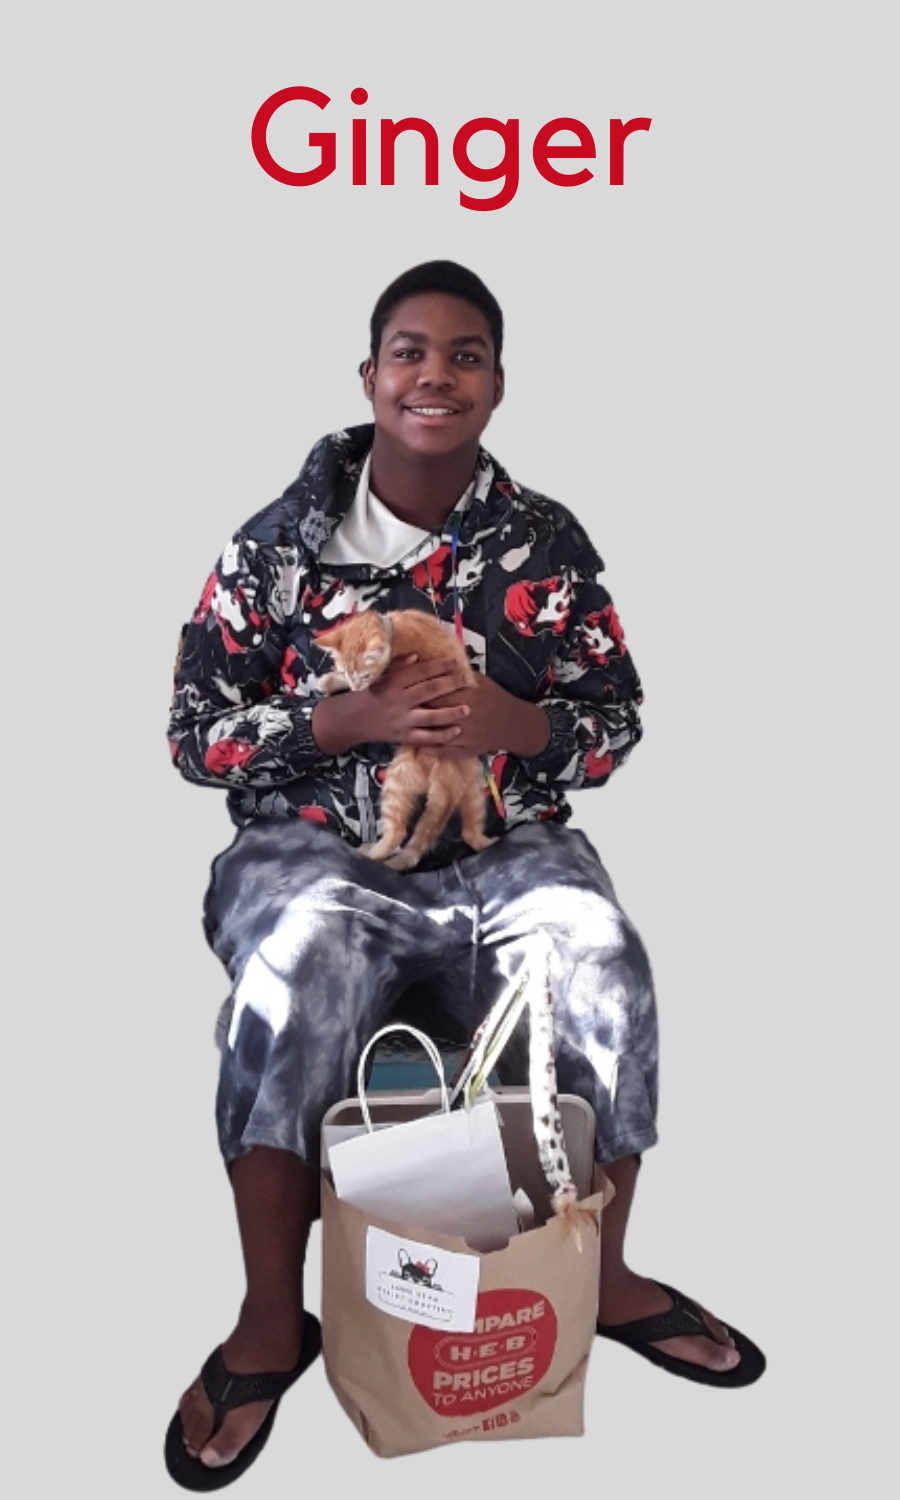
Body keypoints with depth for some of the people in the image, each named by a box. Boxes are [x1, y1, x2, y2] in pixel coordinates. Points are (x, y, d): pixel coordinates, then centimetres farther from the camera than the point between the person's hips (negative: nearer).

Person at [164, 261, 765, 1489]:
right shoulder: (279, 540, -1)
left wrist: (510, 720, -15)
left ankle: (603, 1275, 3)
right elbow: (196, 733, -1)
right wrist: (349, 718, -18)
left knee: (609, 984, -25)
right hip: (320, 846, -1)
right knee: (287, 995, -31)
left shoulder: (549, 543, 3)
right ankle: (271, 1321, -8)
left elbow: (619, 722, 7)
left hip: (508, 847, 2)